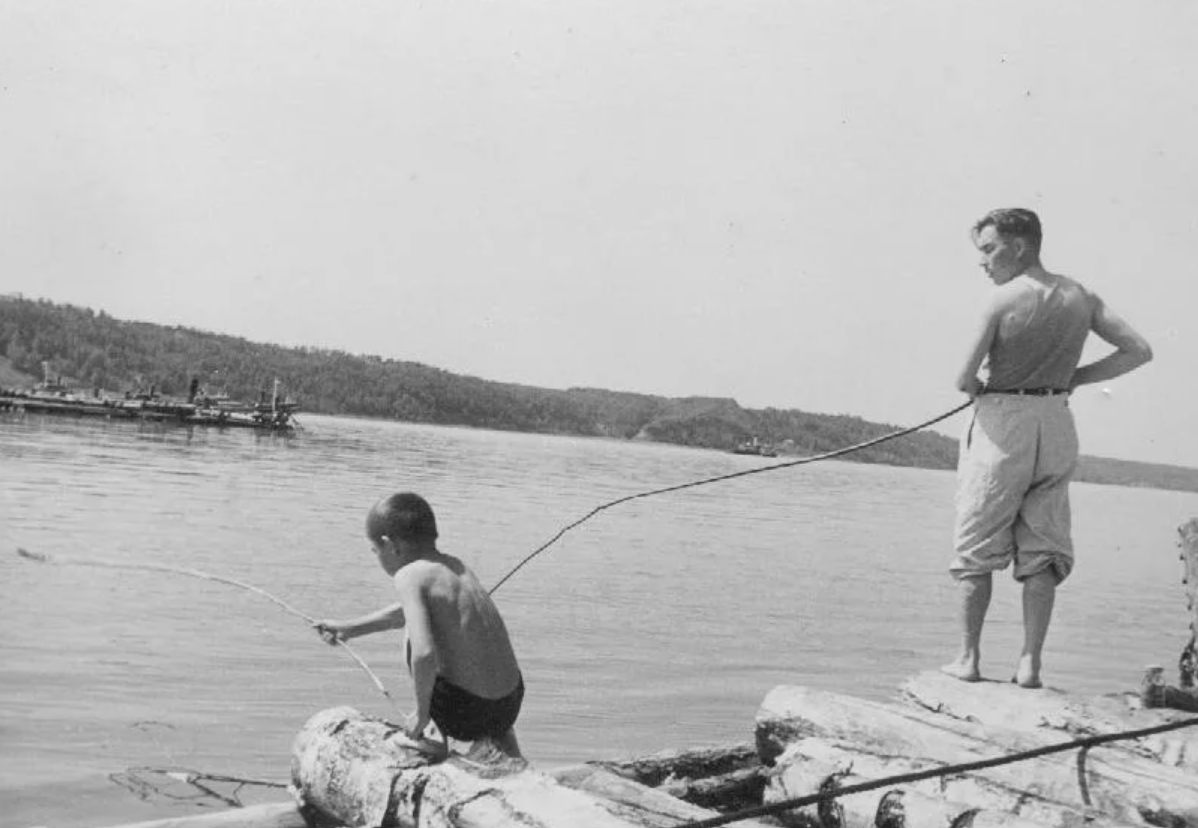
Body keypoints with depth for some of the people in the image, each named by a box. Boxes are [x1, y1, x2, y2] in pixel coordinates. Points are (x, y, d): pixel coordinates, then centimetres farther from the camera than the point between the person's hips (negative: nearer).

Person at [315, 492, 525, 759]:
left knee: (411, 636, 16)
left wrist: (422, 711, -10)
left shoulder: (410, 576, -12)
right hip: (511, 705, 7)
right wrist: (349, 628, 40)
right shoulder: (455, 566, 12)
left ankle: (436, 741, 21)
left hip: (463, 712, -7)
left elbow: (424, 654, -25)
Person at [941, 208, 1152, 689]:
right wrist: (1072, 378, 6)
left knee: (977, 547, 7)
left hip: (1002, 422, -5)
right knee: (1042, 549, 9)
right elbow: (1138, 351, 4)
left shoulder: (1003, 301, -12)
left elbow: (964, 379, -15)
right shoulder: (1080, 297, 4)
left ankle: (968, 659, 10)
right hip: (1057, 424, 5)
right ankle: (1030, 663, 7)